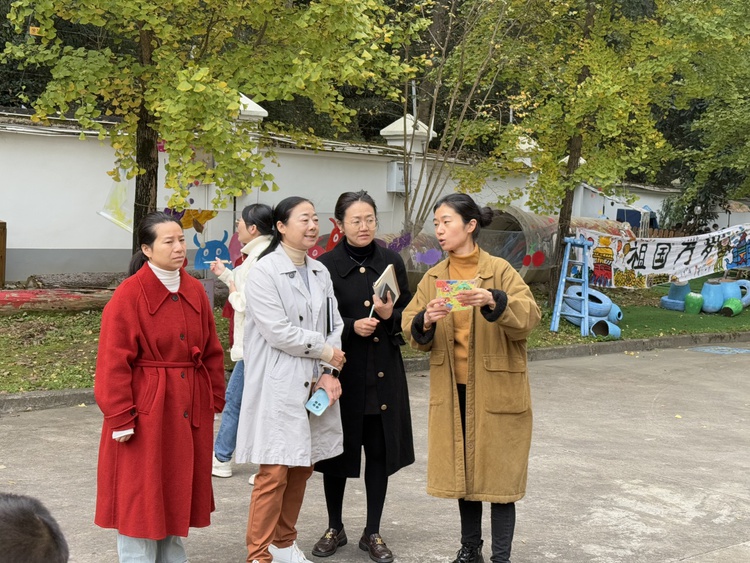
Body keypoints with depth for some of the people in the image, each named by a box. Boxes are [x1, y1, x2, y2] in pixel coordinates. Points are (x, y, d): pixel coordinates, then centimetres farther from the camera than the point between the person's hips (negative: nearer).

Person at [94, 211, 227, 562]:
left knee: (177, 488, 15)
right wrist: (120, 418, -15)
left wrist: (215, 399, 8)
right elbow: (114, 362, -13)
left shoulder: (194, 291, 6)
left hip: (189, 408, 6)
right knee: (142, 494, 3)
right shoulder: (129, 294, -12)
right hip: (146, 409, -6)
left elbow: (211, 351, 11)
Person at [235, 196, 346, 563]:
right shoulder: (264, 273, -9)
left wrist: (330, 372, -6)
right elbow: (278, 331, -16)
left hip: (315, 385, 6)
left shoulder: (320, 272, 11)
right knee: (275, 471, -5)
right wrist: (324, 350, -7)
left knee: (302, 467, 11)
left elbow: (334, 326, 8)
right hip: (278, 387, -6)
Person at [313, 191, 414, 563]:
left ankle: (373, 532, 20)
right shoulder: (326, 265, -3)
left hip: (384, 372, 2)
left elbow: (408, 315, 8)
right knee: (337, 448, 7)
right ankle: (335, 528, 24)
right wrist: (351, 327, -19)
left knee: (380, 450, 7)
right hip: (341, 370, -2)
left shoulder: (391, 262, 5)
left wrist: (390, 316, -13)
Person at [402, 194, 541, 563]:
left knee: (498, 472, 0)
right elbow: (411, 330, 1)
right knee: (463, 470, 14)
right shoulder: (433, 277, 6)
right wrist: (425, 322, -21)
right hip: (452, 391, 4)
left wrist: (493, 302, -35)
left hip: (496, 390, -4)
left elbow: (529, 315, -19)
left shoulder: (499, 270, -7)